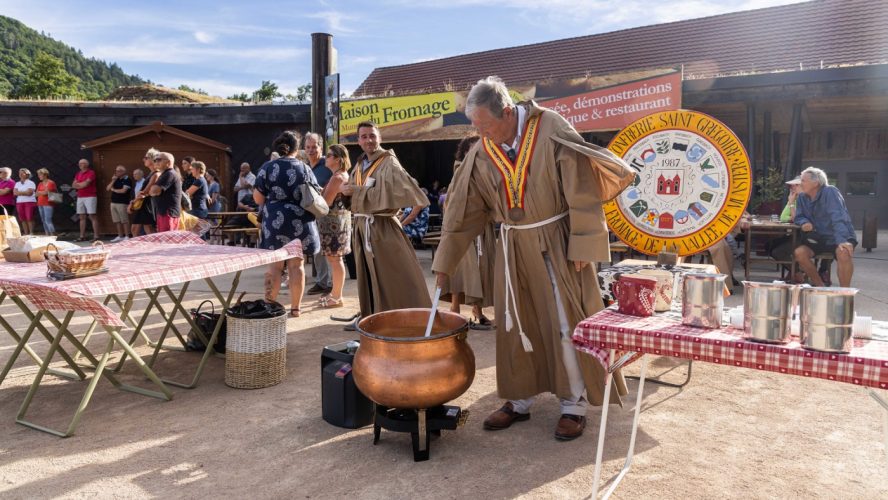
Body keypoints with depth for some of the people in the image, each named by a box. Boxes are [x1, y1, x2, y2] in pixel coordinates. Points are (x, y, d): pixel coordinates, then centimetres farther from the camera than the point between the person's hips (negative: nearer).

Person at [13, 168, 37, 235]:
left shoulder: (31, 183, 0)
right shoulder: (17, 184, 16)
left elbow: (29, 192, -12)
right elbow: (15, 192, 3)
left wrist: (20, 192, -4)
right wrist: (25, 192, -9)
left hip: (29, 202, -5)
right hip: (19, 202, 5)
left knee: (29, 218, -10)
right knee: (23, 219, 2)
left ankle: (31, 233, -7)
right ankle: (25, 233, 6)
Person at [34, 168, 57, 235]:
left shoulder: (50, 183, -5)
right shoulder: (40, 184, 17)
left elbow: (46, 192, -11)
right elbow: (37, 194, 11)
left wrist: (40, 192, 5)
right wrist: (44, 192, -3)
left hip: (48, 204, -8)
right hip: (40, 204, 8)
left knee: (48, 220, -16)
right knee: (44, 221, 7)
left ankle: (53, 235, -17)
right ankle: (47, 235, 10)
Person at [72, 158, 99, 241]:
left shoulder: (91, 172, -2)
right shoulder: (78, 174, 18)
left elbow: (86, 183, -12)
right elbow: (73, 185, 11)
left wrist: (78, 184, 5)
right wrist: (82, 184, -5)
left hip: (90, 197, -7)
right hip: (80, 197, 7)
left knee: (92, 216, -9)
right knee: (82, 217, 6)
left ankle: (96, 236, -11)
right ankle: (82, 236, 9)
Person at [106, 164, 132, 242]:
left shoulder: (127, 180, -6)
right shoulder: (116, 179, 18)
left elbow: (123, 190, -17)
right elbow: (108, 189, 12)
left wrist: (113, 190, -1)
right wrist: (113, 181, -1)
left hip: (122, 203, -8)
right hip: (113, 203, 8)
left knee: (124, 221, -6)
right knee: (117, 221, 8)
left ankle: (127, 237, -2)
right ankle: (120, 236, 14)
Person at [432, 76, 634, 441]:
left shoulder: (551, 131, -14)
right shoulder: (481, 153, -2)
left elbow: (582, 192, -12)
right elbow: (462, 210, 4)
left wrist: (582, 246, -14)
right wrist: (444, 263, 5)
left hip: (555, 243, -4)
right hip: (513, 247, 5)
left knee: (565, 323, 0)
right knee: (514, 323, 9)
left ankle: (573, 405, 15)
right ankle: (519, 400, 24)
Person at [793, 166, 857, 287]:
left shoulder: (830, 192, -18)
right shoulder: (802, 198, 1)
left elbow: (838, 218, -28)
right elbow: (799, 217, 8)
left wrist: (842, 240, -41)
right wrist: (804, 223, -19)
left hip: (840, 238, -5)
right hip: (819, 239, 6)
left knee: (844, 253, -36)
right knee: (799, 252, -19)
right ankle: (820, 286, -1)